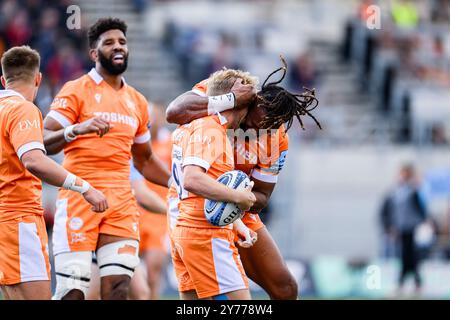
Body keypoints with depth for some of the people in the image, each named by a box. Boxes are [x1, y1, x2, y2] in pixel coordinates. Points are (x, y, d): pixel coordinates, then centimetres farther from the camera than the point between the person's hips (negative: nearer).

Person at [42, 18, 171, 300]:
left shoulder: (137, 102, 19)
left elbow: (144, 160, 29)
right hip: (79, 199, -5)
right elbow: (44, 142, -7)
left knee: (119, 285, -6)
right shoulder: (76, 91, 1)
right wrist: (77, 129, -25)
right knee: (73, 289, -11)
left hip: (122, 202, 5)